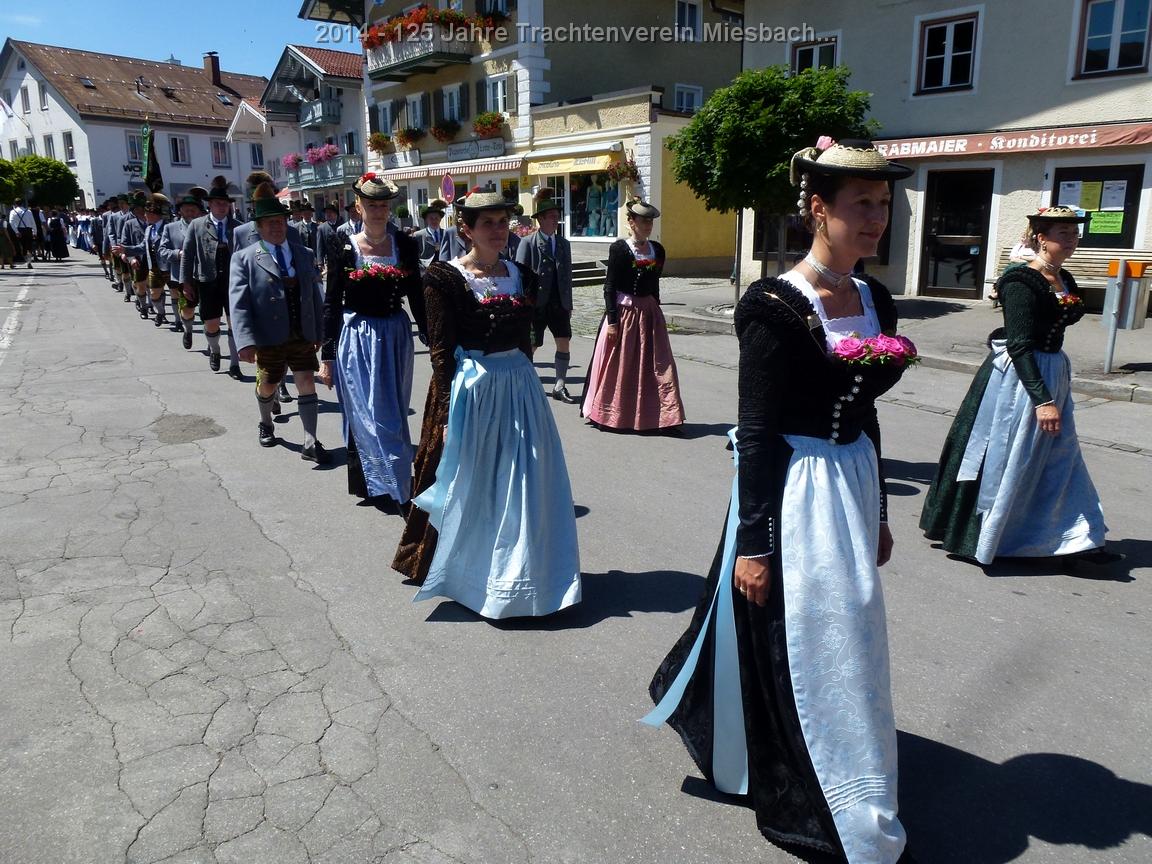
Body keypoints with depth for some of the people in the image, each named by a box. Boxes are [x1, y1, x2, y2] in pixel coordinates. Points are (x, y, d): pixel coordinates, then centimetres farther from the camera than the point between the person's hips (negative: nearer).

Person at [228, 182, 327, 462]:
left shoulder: (305, 255, 7)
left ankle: (310, 444, 0)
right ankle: (266, 424, 45)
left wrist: (318, 332, 7)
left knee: (307, 384, -4)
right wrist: (245, 341, -22)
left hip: (303, 336, 2)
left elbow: (315, 296, 10)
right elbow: (239, 303, -13)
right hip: (269, 338, -2)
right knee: (267, 386, 15)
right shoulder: (244, 259, -6)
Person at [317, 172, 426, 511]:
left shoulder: (405, 245, 2)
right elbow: (331, 305, -2)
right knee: (369, 415, -2)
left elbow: (416, 297, 6)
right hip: (357, 340, -3)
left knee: (391, 414, 12)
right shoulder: (344, 249, -4)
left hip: (396, 338, 3)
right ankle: (392, 486, 9)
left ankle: (376, 483, 29)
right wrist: (327, 356, -3)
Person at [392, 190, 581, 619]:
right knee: (468, 486, 7)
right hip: (469, 388, -5)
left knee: (521, 485, 10)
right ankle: (466, 572, 27)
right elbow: (440, 351, -10)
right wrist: (448, 415, -14)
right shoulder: (445, 276, -8)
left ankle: (515, 570, 28)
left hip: (518, 387, 5)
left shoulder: (521, 276, 8)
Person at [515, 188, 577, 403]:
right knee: (530, 345, 5)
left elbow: (567, 274, 13)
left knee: (564, 343, -1)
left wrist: (569, 304, 11)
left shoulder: (564, 243, 12)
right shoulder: (528, 243, -5)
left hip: (559, 303, 5)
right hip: (536, 303, -4)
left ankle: (559, 387, 8)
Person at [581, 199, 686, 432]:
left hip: (649, 313, 5)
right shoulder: (619, 248, -7)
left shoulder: (657, 250, 8)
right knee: (618, 366, 4)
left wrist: (655, 313, 15)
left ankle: (653, 414, 10)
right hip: (623, 311, -5)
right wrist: (612, 321, -14)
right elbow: (609, 287, -9)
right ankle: (611, 414, 19)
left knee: (655, 365, 3)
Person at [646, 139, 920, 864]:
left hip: (854, 483, 9)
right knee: (799, 648, 5)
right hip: (793, 493, -8)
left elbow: (864, 415, 13)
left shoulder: (875, 300, 7)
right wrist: (753, 543, -16)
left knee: (847, 636, 23)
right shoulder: (776, 306, -16)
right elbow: (756, 433, -16)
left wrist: (877, 514, 18)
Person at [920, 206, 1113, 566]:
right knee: (1004, 460, 0)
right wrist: (1042, 399, -25)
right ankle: (971, 536, 17)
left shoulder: (1064, 280, 10)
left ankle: (1076, 539, 21)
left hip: (1052, 375, 9)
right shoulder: (1022, 282, -17)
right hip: (1018, 378, -9)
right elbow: (1019, 345, -22)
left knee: (1061, 459, 12)